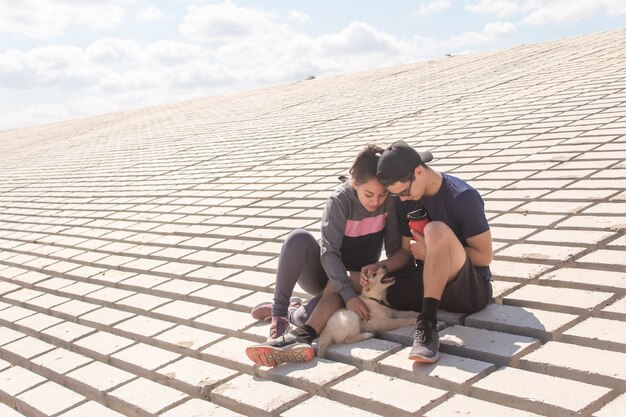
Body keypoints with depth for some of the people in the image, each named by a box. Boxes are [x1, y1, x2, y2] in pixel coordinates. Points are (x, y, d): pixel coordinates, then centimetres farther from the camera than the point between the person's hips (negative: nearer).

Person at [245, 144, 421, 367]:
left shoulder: (391, 201, -14)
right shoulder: (339, 201, -21)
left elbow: (399, 250, -10)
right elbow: (329, 252, -30)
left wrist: (380, 267, -31)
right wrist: (348, 295, -42)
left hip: (358, 278, 1)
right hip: (327, 273, -1)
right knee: (299, 238, -33)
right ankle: (279, 312, -26)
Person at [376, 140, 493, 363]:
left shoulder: (463, 196, -16)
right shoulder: (407, 200, 3)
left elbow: (485, 256, -15)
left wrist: (432, 250, -19)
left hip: (473, 290, -6)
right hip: (430, 285, 7)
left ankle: (427, 324, -41)